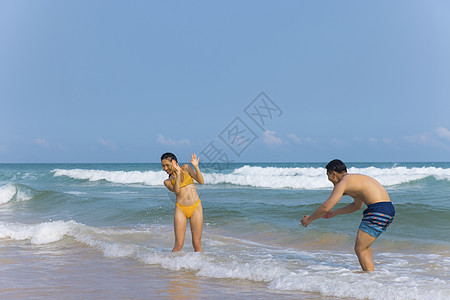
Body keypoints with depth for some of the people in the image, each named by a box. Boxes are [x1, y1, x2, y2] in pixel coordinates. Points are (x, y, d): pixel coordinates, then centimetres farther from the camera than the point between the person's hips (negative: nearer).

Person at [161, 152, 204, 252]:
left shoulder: (185, 168, 10)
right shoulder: (167, 181, 11)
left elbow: (201, 181, 1)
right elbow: (176, 190, -10)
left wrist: (196, 166, -9)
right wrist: (178, 173, -10)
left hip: (196, 207, 0)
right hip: (180, 209, 0)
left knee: (197, 244, -1)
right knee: (179, 245, -6)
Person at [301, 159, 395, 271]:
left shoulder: (342, 183, -3)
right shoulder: (356, 179, 25)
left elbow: (325, 207, -4)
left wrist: (309, 219, 11)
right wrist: (334, 212, 43)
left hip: (378, 211, -9)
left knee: (360, 249, -2)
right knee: (364, 245, 24)